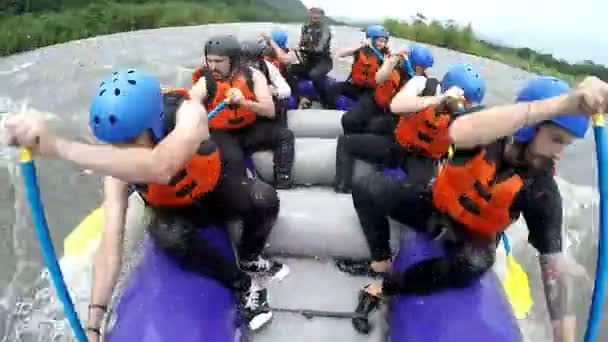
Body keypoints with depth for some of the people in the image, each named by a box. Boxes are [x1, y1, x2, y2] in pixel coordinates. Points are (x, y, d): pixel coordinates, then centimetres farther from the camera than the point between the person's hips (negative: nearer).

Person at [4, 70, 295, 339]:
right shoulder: (118, 164, -27)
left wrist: (56, 145, -63)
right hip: (177, 211, 1)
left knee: (263, 198, -31)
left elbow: (159, 168, -58)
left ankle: (249, 261, 0)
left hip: (219, 193, -1)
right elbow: (110, 245, -31)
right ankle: (243, 285, -10)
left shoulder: (188, 114, -36)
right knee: (167, 236, -33)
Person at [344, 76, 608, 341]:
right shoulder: (489, 128, -25)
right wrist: (561, 103, -59)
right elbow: (458, 132, -53)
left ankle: (383, 287, -15)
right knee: (368, 189, -23)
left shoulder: (542, 191, -23)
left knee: (474, 264, -37)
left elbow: (555, 267, -23)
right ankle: (382, 265, -5)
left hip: (471, 234, 0)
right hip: (435, 206, 0)